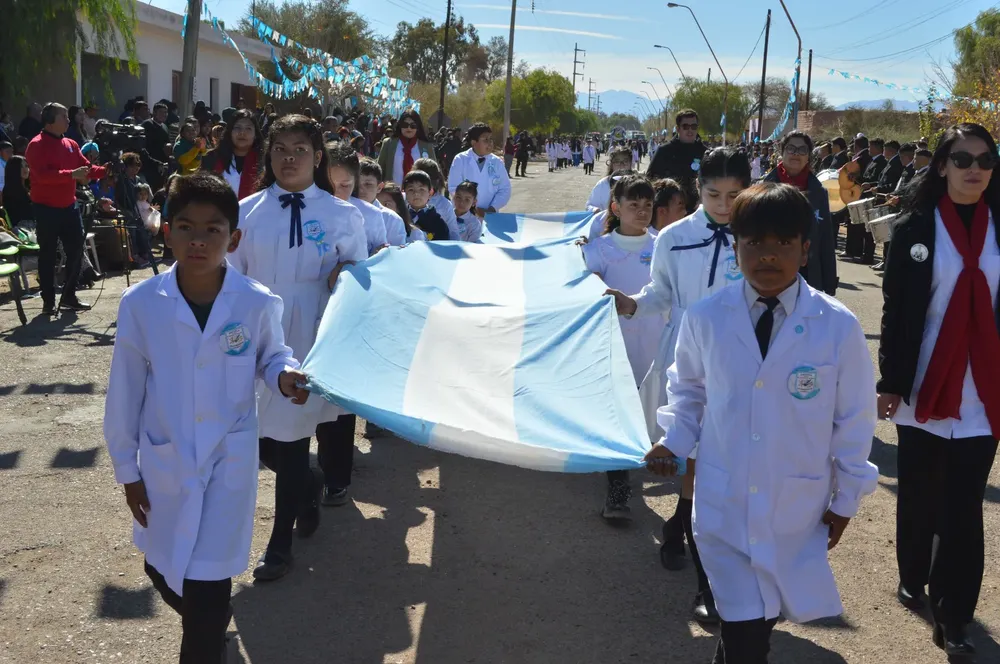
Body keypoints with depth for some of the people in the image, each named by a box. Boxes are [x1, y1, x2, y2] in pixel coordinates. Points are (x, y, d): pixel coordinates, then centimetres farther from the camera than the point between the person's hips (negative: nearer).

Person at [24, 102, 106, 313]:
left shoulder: (71, 144, 11)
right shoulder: (36, 145, -11)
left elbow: (86, 168, 12)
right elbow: (42, 175, -24)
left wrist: (105, 170, -7)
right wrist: (71, 174, -32)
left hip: (69, 206, 7)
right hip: (46, 208, -7)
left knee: (76, 250, 6)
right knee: (47, 254, 0)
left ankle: (69, 296, 17)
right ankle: (48, 300, 7)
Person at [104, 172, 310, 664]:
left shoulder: (258, 304, -14)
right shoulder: (140, 304, -12)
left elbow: (271, 356, 6)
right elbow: (124, 391, -3)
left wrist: (284, 375, -18)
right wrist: (127, 469, 3)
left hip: (229, 463, -2)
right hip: (163, 463, 2)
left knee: (207, 584, -2)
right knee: (162, 569, 19)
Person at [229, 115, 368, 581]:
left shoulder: (342, 216, -1)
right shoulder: (247, 212, 3)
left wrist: (345, 275, -15)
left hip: (311, 345, -2)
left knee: (290, 435, 3)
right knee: (259, 440, 7)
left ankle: (280, 543, 19)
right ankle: (309, 485, 41)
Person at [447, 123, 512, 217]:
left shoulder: (497, 162, 4)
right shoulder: (460, 160, -3)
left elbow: (504, 190, 4)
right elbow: (454, 188, -7)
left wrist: (492, 209, -11)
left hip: (490, 215, 2)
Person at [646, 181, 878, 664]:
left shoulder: (838, 327, -13)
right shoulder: (705, 319, -10)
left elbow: (854, 419, -1)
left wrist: (846, 498, 5)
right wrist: (674, 440, -4)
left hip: (798, 510, 1)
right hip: (723, 504, 0)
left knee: (760, 621, 15)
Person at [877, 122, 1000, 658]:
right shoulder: (916, 226, -2)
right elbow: (895, 310, -3)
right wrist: (889, 381, -6)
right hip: (925, 385, -1)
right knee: (919, 494, 14)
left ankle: (952, 614, 8)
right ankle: (913, 578, 35)